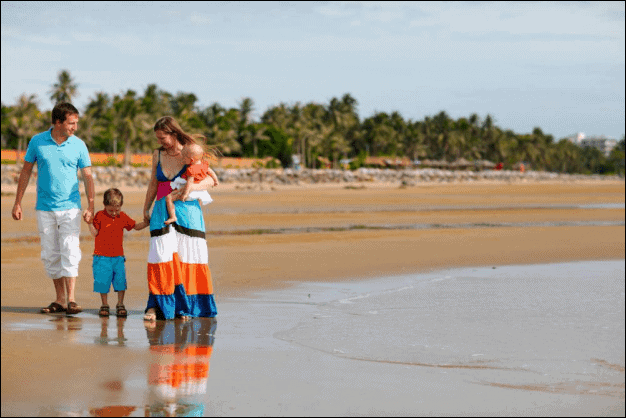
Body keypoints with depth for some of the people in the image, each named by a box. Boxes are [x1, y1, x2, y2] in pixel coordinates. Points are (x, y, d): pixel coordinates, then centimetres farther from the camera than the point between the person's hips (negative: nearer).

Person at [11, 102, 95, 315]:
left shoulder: (78, 145, -1)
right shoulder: (37, 142, 0)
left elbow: (88, 176, 2)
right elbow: (26, 172, 8)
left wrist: (90, 206, -7)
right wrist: (17, 203, 6)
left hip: (70, 207, -1)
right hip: (45, 208, 2)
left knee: (70, 251, -12)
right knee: (50, 255, 5)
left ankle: (71, 299, -13)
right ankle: (60, 300, 14)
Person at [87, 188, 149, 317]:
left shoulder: (122, 217, 7)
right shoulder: (100, 216, -3)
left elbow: (136, 226, 17)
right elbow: (94, 233, -6)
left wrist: (147, 222, 4)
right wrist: (90, 223, -20)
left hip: (118, 256, 3)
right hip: (102, 256, -2)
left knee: (120, 280, -4)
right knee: (103, 280, -2)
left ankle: (120, 305, 10)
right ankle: (104, 305, 14)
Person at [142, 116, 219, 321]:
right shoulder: (158, 155, 11)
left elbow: (210, 180, -9)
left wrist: (192, 187, -25)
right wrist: (146, 209, 24)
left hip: (187, 211, -2)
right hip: (163, 211, 2)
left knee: (186, 257, -4)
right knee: (160, 258, -9)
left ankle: (184, 306, 6)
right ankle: (155, 306, -11)